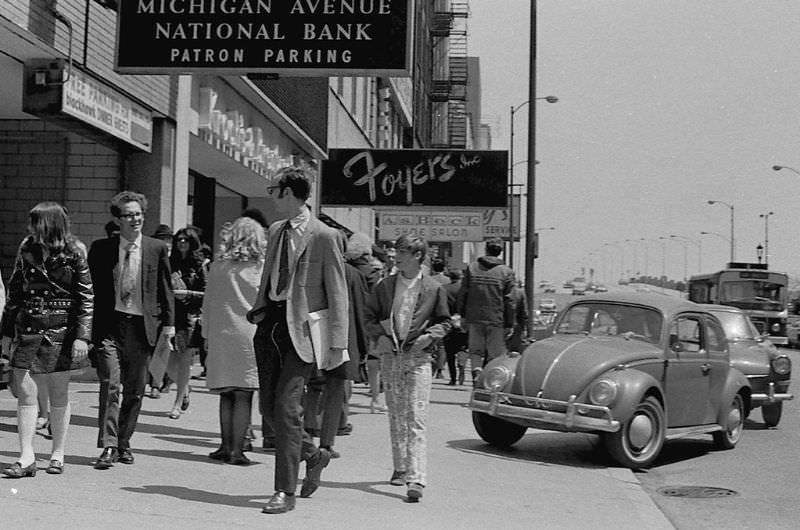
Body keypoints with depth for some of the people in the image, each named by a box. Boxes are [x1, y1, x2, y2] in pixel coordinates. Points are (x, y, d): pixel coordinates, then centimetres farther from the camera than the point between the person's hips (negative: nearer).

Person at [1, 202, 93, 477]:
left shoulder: (74, 253, -4)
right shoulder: (27, 249, 8)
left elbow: (87, 297, -5)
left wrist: (83, 336, -13)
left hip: (60, 332, -3)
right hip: (27, 329, 4)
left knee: (59, 395, 5)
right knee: (25, 392, -1)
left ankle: (58, 455, 16)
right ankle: (26, 458, 3)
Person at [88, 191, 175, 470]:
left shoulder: (157, 249, 5)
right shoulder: (101, 248, 3)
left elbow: (166, 289, 8)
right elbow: (91, 288, 6)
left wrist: (168, 323, 3)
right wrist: (88, 326, 3)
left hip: (142, 326, 1)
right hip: (109, 324, -1)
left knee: (135, 390, 8)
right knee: (110, 385, -10)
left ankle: (123, 443, 21)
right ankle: (108, 446, -5)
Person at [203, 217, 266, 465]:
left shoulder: (217, 266, 4)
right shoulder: (261, 268, -4)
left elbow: (208, 303, 9)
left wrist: (207, 334, 15)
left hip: (220, 335, 3)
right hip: (250, 335, -3)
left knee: (226, 395, 12)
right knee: (243, 396, -1)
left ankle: (226, 446, 13)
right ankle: (237, 449, -1)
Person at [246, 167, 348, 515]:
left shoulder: (324, 236, -9)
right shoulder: (276, 231, 13)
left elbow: (338, 293, -9)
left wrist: (337, 343, -12)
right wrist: (259, 310, 13)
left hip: (301, 329, -7)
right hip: (271, 323, 8)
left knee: (286, 407, -9)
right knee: (269, 405, 10)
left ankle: (286, 492, 0)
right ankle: (312, 455, 33)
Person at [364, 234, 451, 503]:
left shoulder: (433, 289, 1)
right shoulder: (385, 286, 7)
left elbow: (444, 321, 10)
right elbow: (369, 317, 13)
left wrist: (430, 335, -8)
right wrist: (379, 336, -5)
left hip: (418, 358, -3)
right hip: (390, 357, 3)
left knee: (416, 418, -11)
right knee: (395, 417, 11)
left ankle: (416, 479, -16)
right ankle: (401, 469, 25)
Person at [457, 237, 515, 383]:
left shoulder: (472, 268, 3)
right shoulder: (506, 272, -3)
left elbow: (462, 294, 5)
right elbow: (509, 300, -3)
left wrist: (462, 315, 15)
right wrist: (510, 324, 3)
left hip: (474, 318, 2)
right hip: (496, 320, -2)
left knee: (475, 350, 11)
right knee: (495, 354, 8)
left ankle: (476, 370, -15)